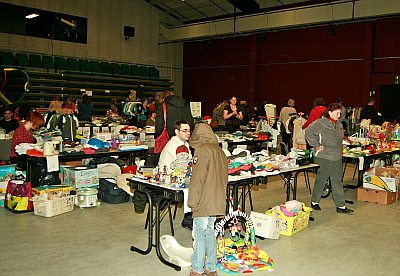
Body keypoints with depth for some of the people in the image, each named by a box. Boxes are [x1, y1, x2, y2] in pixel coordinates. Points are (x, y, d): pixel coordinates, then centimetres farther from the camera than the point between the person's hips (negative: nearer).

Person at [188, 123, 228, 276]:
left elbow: (198, 179, -16)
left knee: (199, 234, 2)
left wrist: (193, 201, -11)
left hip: (204, 202, -7)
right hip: (217, 201, 8)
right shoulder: (220, 151, 12)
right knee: (209, 232, 15)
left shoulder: (202, 150, -12)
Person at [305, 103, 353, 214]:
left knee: (337, 182, 9)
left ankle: (341, 206, 15)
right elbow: (309, 131, -18)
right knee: (321, 180, 5)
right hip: (323, 157, -7)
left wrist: (340, 148, 15)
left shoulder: (338, 124, 13)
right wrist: (317, 145, -17)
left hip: (337, 157, 7)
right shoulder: (320, 123, -12)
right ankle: (314, 202, 22)